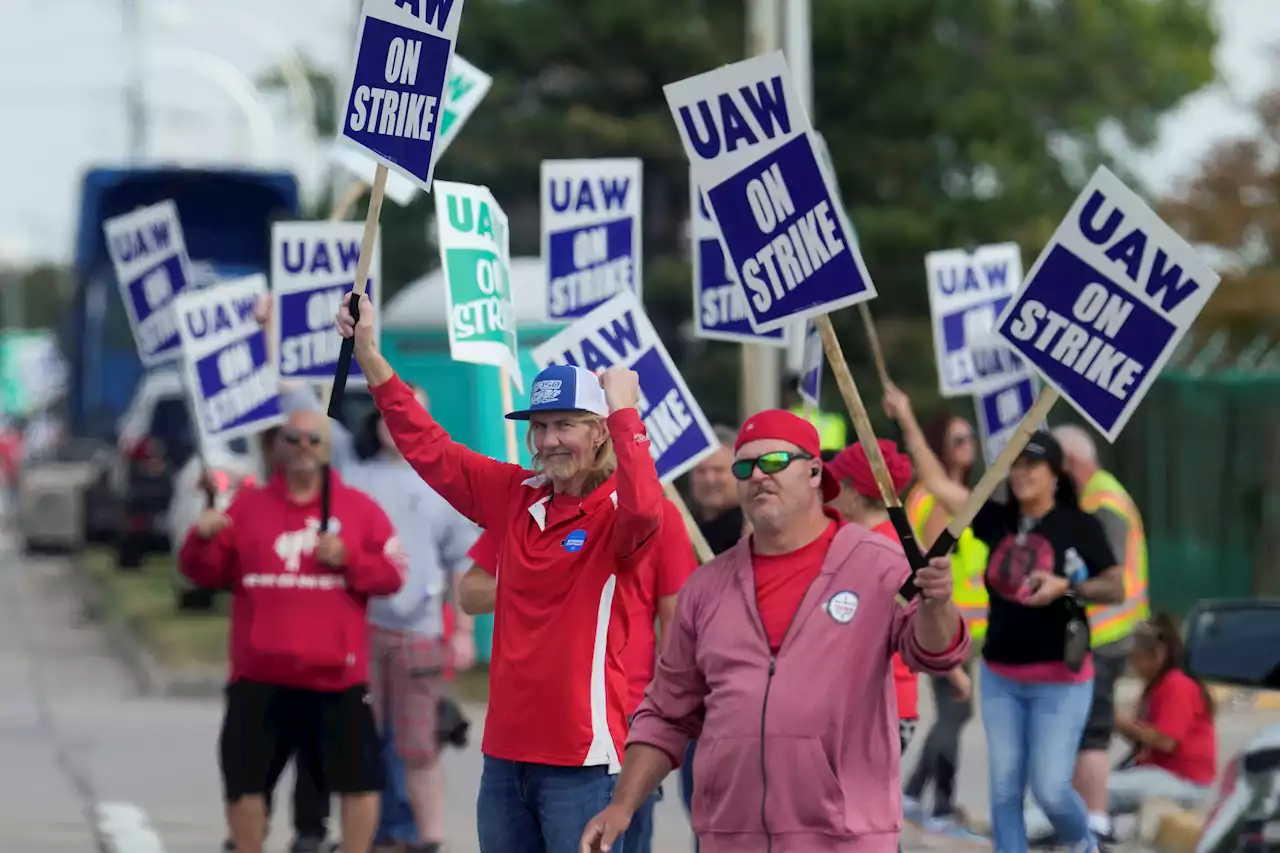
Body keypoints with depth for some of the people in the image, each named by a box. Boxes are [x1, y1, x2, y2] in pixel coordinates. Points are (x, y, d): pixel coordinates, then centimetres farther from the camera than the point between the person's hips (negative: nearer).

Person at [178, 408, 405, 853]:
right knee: (245, 778, 4)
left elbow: (392, 574, 2)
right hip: (260, 678, 1)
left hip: (338, 677, -1)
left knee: (360, 778, 2)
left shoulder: (360, 508, 5)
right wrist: (202, 540, -13)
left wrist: (348, 560, -14)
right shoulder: (248, 506, 8)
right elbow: (207, 573, 7)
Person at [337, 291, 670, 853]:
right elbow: (427, 448, 14)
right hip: (506, 751, 7)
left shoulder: (615, 510, -8)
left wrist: (624, 412, -26)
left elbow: (642, 511, -32)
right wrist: (369, 355, 10)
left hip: (582, 759, -7)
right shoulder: (517, 496, 9)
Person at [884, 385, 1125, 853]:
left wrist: (1066, 587, -23)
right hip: (1000, 678, 5)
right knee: (1004, 791, 4)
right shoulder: (998, 520, 3)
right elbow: (937, 483, 2)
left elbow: (1117, 589, -6)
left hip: (1060, 681, -5)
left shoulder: (1079, 525, -8)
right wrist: (908, 424, -3)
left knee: (1050, 789, -7)